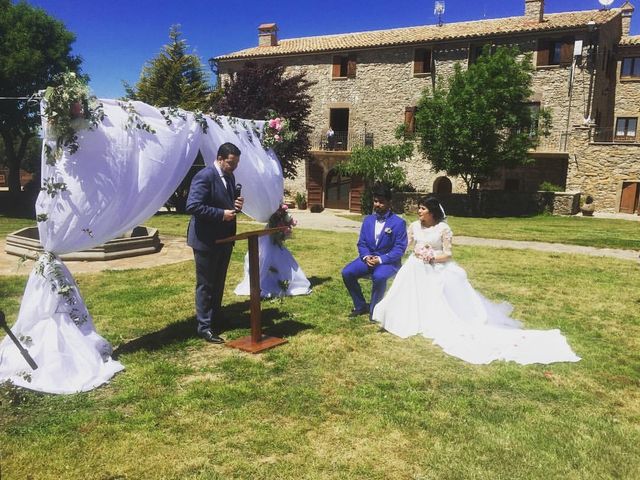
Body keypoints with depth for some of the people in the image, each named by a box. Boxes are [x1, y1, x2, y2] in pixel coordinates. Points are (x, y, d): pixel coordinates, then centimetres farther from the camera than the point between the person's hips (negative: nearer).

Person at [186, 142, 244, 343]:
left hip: (224, 240, 8)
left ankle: (215, 321, 29)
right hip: (206, 241, -8)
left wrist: (236, 205, 0)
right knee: (205, 285, 1)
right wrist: (221, 214, -24)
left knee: (218, 284, 17)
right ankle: (205, 327, 10)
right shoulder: (204, 176, -16)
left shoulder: (230, 178, 11)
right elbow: (192, 206, -23)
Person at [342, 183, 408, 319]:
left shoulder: (398, 223, -7)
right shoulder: (368, 220, 9)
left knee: (379, 276, -37)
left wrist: (380, 259, -23)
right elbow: (361, 243, 9)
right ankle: (361, 306, 3)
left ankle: (374, 310, -13)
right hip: (368, 258, 5)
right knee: (347, 272, -17)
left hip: (388, 261, -5)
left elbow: (400, 248, -12)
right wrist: (366, 257, -13)